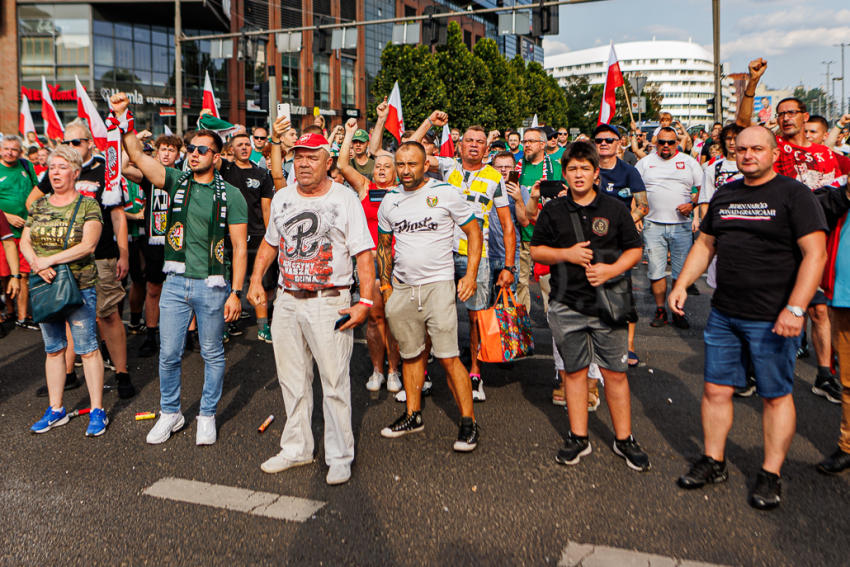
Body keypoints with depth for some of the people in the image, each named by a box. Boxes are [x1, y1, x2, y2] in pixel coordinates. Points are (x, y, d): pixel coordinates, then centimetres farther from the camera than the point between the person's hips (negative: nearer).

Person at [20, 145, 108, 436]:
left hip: (79, 286, -5)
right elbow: (24, 241, 8)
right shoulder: (39, 205, 12)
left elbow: (87, 245, -15)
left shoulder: (88, 205, -5)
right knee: (53, 349, 12)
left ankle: (97, 411, 7)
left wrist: (50, 260, -19)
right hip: (45, 287, 5)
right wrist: (37, 264, -12)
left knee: (87, 348, -2)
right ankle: (55, 410, 23)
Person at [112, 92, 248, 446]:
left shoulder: (230, 195, -4)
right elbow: (137, 157, -7)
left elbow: (240, 247, -5)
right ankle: (170, 414, 28)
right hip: (175, 282, 3)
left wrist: (235, 292, -11)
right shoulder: (176, 181, 5)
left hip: (212, 285, -2)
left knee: (212, 354, 10)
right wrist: (123, 119, -22)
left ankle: (208, 416, 27)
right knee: (168, 354, 9)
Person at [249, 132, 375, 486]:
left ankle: (340, 456, 11)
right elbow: (270, 242, 25)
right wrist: (256, 279, 13)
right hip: (287, 301, 6)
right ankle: (296, 448, 28)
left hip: (329, 302, -5)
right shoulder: (281, 199, 12)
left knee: (334, 382, -3)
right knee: (291, 380, 13)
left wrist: (366, 301, -17)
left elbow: (364, 254, -9)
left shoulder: (346, 199, -5)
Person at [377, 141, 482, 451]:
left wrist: (471, 274, -6)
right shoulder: (390, 200, 10)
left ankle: (468, 422, 2)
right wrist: (385, 282, 16)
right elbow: (384, 244, 21)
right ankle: (413, 415, 27)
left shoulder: (446, 193, -3)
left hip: (438, 284, -4)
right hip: (402, 288, 5)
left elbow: (473, 231, 2)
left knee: (448, 357, -9)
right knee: (411, 354, 13)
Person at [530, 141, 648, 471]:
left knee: (615, 372, 3)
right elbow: (536, 251, 8)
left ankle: (624, 440, 18)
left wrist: (612, 269, -12)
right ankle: (578, 438, 22)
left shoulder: (614, 209, 3)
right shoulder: (552, 211, 5)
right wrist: (566, 253, -10)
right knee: (575, 370, 10)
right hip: (567, 305, 1)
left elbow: (635, 249, 6)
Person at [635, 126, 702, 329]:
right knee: (655, 270, -1)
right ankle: (660, 310, 12)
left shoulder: (689, 162, 9)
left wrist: (692, 205, -8)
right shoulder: (645, 163, 10)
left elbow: (702, 188, 10)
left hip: (681, 225, 0)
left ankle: (678, 311, 14)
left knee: (681, 272, 2)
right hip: (653, 224, 0)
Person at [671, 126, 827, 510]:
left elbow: (815, 253, -14)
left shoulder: (794, 194, -7)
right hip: (723, 315, 6)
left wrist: (795, 308, -21)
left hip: (772, 319, -5)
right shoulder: (724, 195, 12)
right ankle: (714, 463, 25)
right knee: (716, 389, 10)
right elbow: (705, 245, 18)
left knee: (776, 396, 7)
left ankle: (770, 475, 20)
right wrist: (681, 285, 7)